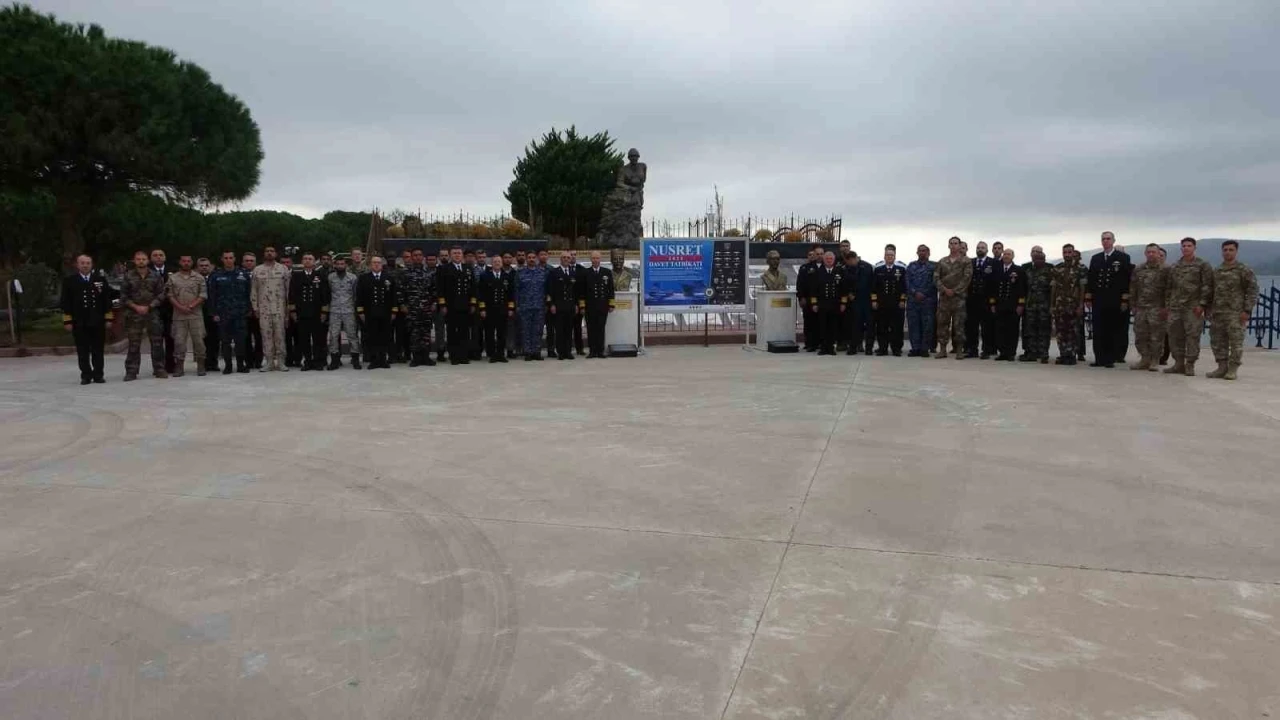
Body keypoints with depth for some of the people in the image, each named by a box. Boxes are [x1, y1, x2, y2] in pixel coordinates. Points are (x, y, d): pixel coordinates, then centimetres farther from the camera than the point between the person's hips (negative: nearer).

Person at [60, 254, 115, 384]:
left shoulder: (100, 279, 5)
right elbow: (66, 302, 2)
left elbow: (107, 299, 6)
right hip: (79, 322, -1)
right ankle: (86, 376, 11)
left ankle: (98, 375, 13)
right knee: (83, 352, 4)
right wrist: (67, 320, -4)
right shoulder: (69, 280, 2)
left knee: (98, 350, 6)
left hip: (98, 321, 1)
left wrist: (108, 318, 1)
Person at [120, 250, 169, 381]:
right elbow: (123, 296, 4)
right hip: (134, 314, 0)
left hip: (153, 313, 0)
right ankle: (131, 371, 5)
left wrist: (149, 307, -9)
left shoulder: (156, 276, 3)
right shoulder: (128, 277, 4)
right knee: (133, 344, 1)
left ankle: (159, 369, 12)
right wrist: (136, 307, -8)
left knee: (157, 342, 3)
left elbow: (161, 294, 1)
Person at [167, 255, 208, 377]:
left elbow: (203, 295, 1)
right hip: (179, 315, 1)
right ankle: (178, 367, 6)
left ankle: (201, 366, 6)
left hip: (196, 315, -1)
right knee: (179, 341, 0)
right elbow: (170, 295, 4)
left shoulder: (199, 278, 8)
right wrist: (180, 307, -10)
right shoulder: (172, 278, 10)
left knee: (198, 340, -1)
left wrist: (191, 305, -11)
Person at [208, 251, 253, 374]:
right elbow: (212, 296, 3)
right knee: (225, 341, 4)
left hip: (240, 313, 0)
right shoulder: (216, 276, 4)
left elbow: (249, 292, 6)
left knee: (241, 340, 0)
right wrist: (214, 313, -3)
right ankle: (227, 365, 11)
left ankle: (241, 365, 10)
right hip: (223, 314, 0)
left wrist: (249, 308, 0)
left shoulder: (244, 274, 6)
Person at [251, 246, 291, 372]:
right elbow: (254, 290, 9)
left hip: (280, 308, -1)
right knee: (266, 335, 2)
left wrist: (289, 305, -1)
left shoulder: (283, 269, 5)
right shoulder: (257, 270, 8)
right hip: (263, 309, 1)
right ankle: (269, 362, 7)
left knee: (280, 334, -1)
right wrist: (255, 307, 4)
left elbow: (288, 288, 4)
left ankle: (280, 362, 4)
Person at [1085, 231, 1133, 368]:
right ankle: (1099, 358, 5)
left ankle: (1110, 359, 6)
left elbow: (1127, 280, -3)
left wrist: (1125, 299, -9)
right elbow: (1090, 279, 13)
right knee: (1098, 331, 1)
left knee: (1114, 331, 1)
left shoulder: (1123, 258, 2)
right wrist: (1088, 297, 6)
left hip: (1115, 301, -3)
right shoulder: (1095, 258, 14)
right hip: (1098, 300, 3)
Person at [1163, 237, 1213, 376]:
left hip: (1193, 308, -5)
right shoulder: (1174, 266, 16)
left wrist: (1202, 304, -12)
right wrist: (1167, 305, 13)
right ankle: (1179, 363, 13)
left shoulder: (1203, 265, 1)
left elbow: (1207, 287, -5)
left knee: (1192, 336, -4)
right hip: (1175, 307, 5)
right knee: (1175, 335, 5)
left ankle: (1190, 365, 2)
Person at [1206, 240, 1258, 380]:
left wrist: (1246, 311, -13)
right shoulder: (1216, 271, 14)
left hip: (1236, 313, -5)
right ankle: (1222, 368, 12)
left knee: (1236, 342, -3)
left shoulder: (1244, 270, -3)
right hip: (1218, 313, 6)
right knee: (1218, 342, 5)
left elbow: (1252, 291, -6)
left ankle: (1232, 370, 2)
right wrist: (1208, 309, 12)